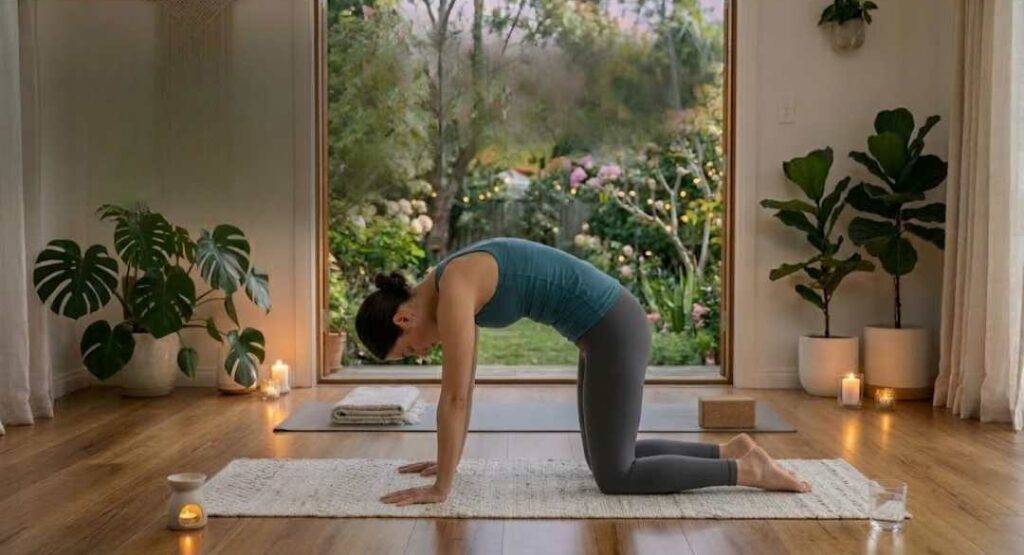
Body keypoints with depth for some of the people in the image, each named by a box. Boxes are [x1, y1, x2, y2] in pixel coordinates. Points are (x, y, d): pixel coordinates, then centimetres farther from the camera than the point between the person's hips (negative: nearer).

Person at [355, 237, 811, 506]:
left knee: (615, 476, 0)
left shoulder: (453, 290, -19)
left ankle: (747, 471, 5)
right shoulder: (447, 290, 9)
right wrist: (450, 460, 21)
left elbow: (455, 397, -19)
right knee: (605, 457, 19)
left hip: (612, 331, -10)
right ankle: (730, 450, 22)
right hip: (607, 326, 10)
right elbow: (463, 388, 18)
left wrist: (441, 487, -11)